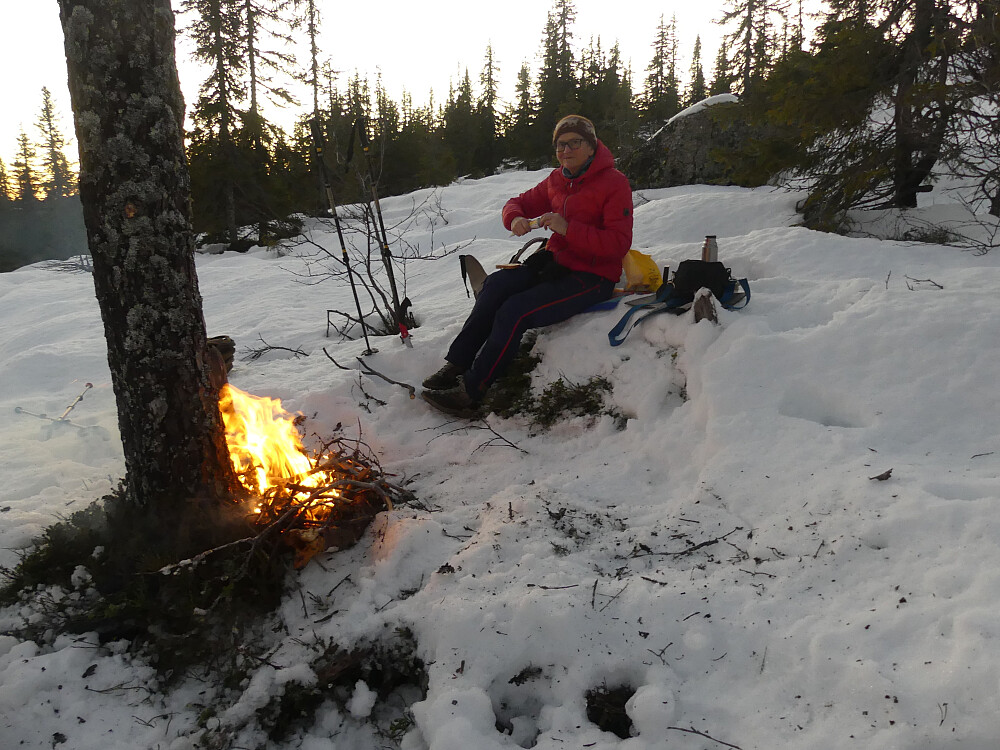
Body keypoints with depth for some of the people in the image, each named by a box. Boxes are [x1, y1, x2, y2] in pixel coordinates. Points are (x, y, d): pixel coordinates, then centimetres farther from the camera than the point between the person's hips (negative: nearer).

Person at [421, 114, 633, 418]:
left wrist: (567, 228, -28)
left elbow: (618, 244, -19)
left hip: (592, 276, -7)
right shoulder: (557, 180, 11)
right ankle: (456, 366, -17)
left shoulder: (614, 183, -10)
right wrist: (515, 218, -6)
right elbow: (520, 202, 20)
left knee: (515, 311, -25)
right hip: (556, 262, 7)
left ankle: (470, 393, -19)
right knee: (497, 284, -18)